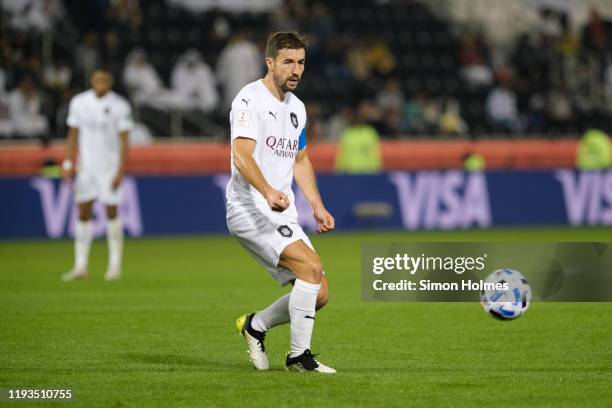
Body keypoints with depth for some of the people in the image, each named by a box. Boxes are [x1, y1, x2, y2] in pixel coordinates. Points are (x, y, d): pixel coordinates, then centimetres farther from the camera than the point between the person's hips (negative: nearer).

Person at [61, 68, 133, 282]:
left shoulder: (120, 106, -7)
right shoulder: (79, 102, 3)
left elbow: (124, 141, -6)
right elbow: (73, 135, 10)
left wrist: (120, 171, -12)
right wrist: (68, 164, 3)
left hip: (110, 166, -3)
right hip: (86, 166, 3)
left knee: (112, 213, -1)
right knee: (83, 214, 1)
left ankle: (115, 265, 6)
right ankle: (80, 266, 4)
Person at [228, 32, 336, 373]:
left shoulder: (296, 107, 16)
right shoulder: (250, 99, -11)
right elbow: (242, 155, -24)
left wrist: (317, 206, 19)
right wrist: (268, 191, -40)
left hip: (283, 216, 8)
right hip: (250, 209, -8)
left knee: (319, 294, 1)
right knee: (312, 266, -25)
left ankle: (255, 325, 22)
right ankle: (299, 356, -15)